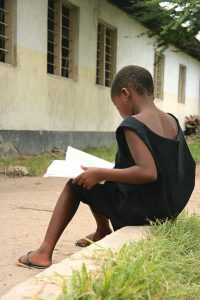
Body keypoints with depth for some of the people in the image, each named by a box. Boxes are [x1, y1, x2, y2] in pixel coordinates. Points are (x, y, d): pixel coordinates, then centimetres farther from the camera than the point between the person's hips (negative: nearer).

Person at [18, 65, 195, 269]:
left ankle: (45, 252, 7)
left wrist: (100, 174, -21)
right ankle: (102, 234, 40)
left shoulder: (134, 124, -19)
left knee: (75, 185, 7)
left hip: (141, 211, -8)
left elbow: (148, 172, -30)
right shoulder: (172, 122, 5)